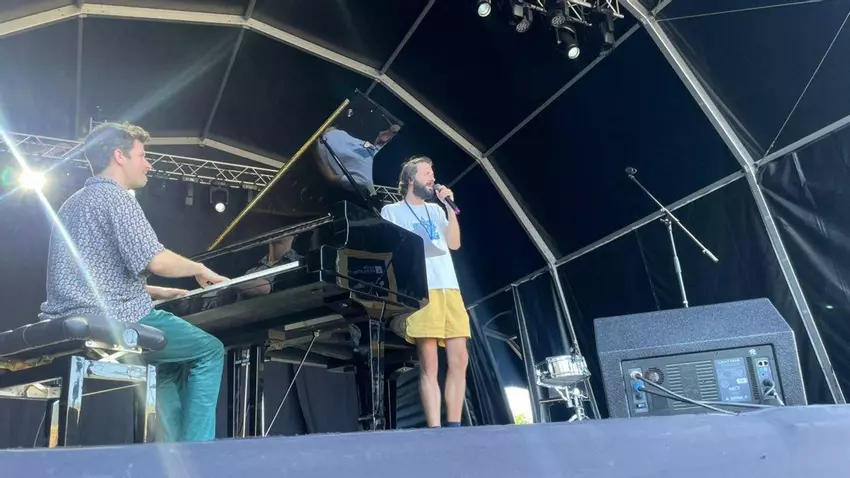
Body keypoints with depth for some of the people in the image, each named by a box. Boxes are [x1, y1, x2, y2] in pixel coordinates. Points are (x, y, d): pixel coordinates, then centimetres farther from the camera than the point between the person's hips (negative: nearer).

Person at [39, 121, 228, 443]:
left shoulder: (74, 203, 24)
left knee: (172, 363, 23)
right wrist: (199, 269, -2)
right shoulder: (115, 195, -7)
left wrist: (157, 292, 23)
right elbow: (155, 261, -20)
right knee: (210, 350, 0)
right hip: (111, 321, -10)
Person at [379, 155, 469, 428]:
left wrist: (450, 206, 8)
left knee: (459, 361, 0)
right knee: (429, 366, -9)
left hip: (450, 288, 6)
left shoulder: (436, 210, 24)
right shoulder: (392, 211, 10)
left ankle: (454, 427, 7)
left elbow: (454, 243, 12)